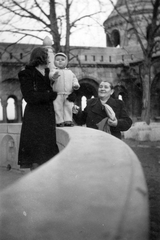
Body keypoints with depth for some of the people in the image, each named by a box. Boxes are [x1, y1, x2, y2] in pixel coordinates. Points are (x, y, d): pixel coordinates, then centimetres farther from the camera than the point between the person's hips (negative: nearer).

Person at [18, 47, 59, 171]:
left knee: (48, 151, 4)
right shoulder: (27, 75, -2)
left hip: (48, 117, 6)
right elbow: (30, 97, -13)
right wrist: (51, 95, -10)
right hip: (34, 118, -6)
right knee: (36, 151, -6)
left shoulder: (49, 73, 15)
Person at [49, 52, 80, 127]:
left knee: (69, 107, 7)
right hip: (57, 95, -3)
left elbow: (74, 79, 15)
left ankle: (68, 120, 15)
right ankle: (59, 121, 4)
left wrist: (76, 85, -6)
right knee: (58, 108, -3)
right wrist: (53, 76, -41)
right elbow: (51, 75, -17)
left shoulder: (69, 72, 15)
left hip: (68, 95, 4)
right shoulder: (53, 71, 3)